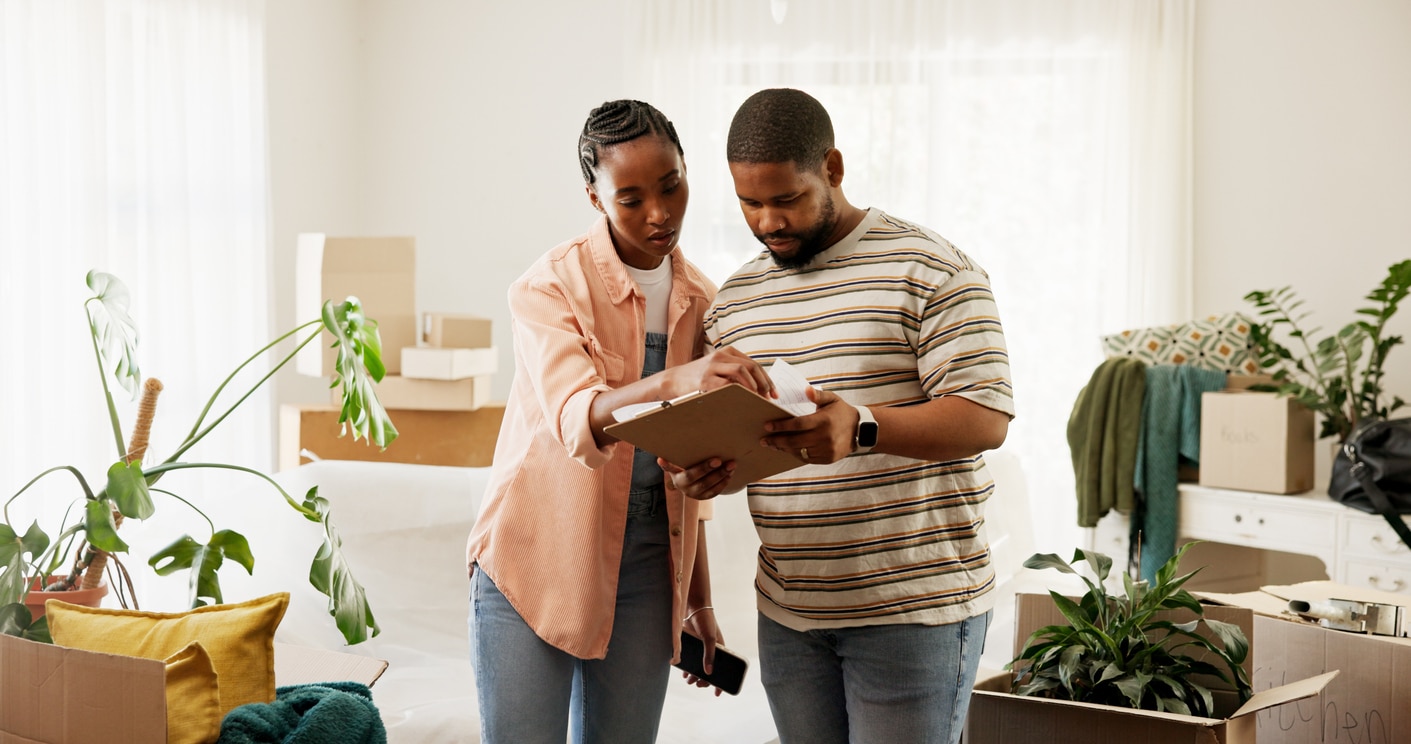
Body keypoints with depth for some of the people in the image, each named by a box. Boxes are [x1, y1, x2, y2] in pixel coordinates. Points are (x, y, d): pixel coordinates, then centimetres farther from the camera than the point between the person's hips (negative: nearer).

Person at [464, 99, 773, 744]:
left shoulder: (700, 301, 7)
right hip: (536, 556, -4)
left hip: (645, 564, 4)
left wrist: (699, 603, 16)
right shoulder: (550, 287, -9)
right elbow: (576, 422, -27)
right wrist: (672, 382, -46)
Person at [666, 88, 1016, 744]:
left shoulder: (931, 272, -6)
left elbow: (986, 417, -14)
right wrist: (704, 473, -8)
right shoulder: (734, 301, 12)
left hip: (913, 609, -5)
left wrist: (862, 428, -30)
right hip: (788, 611, 5)